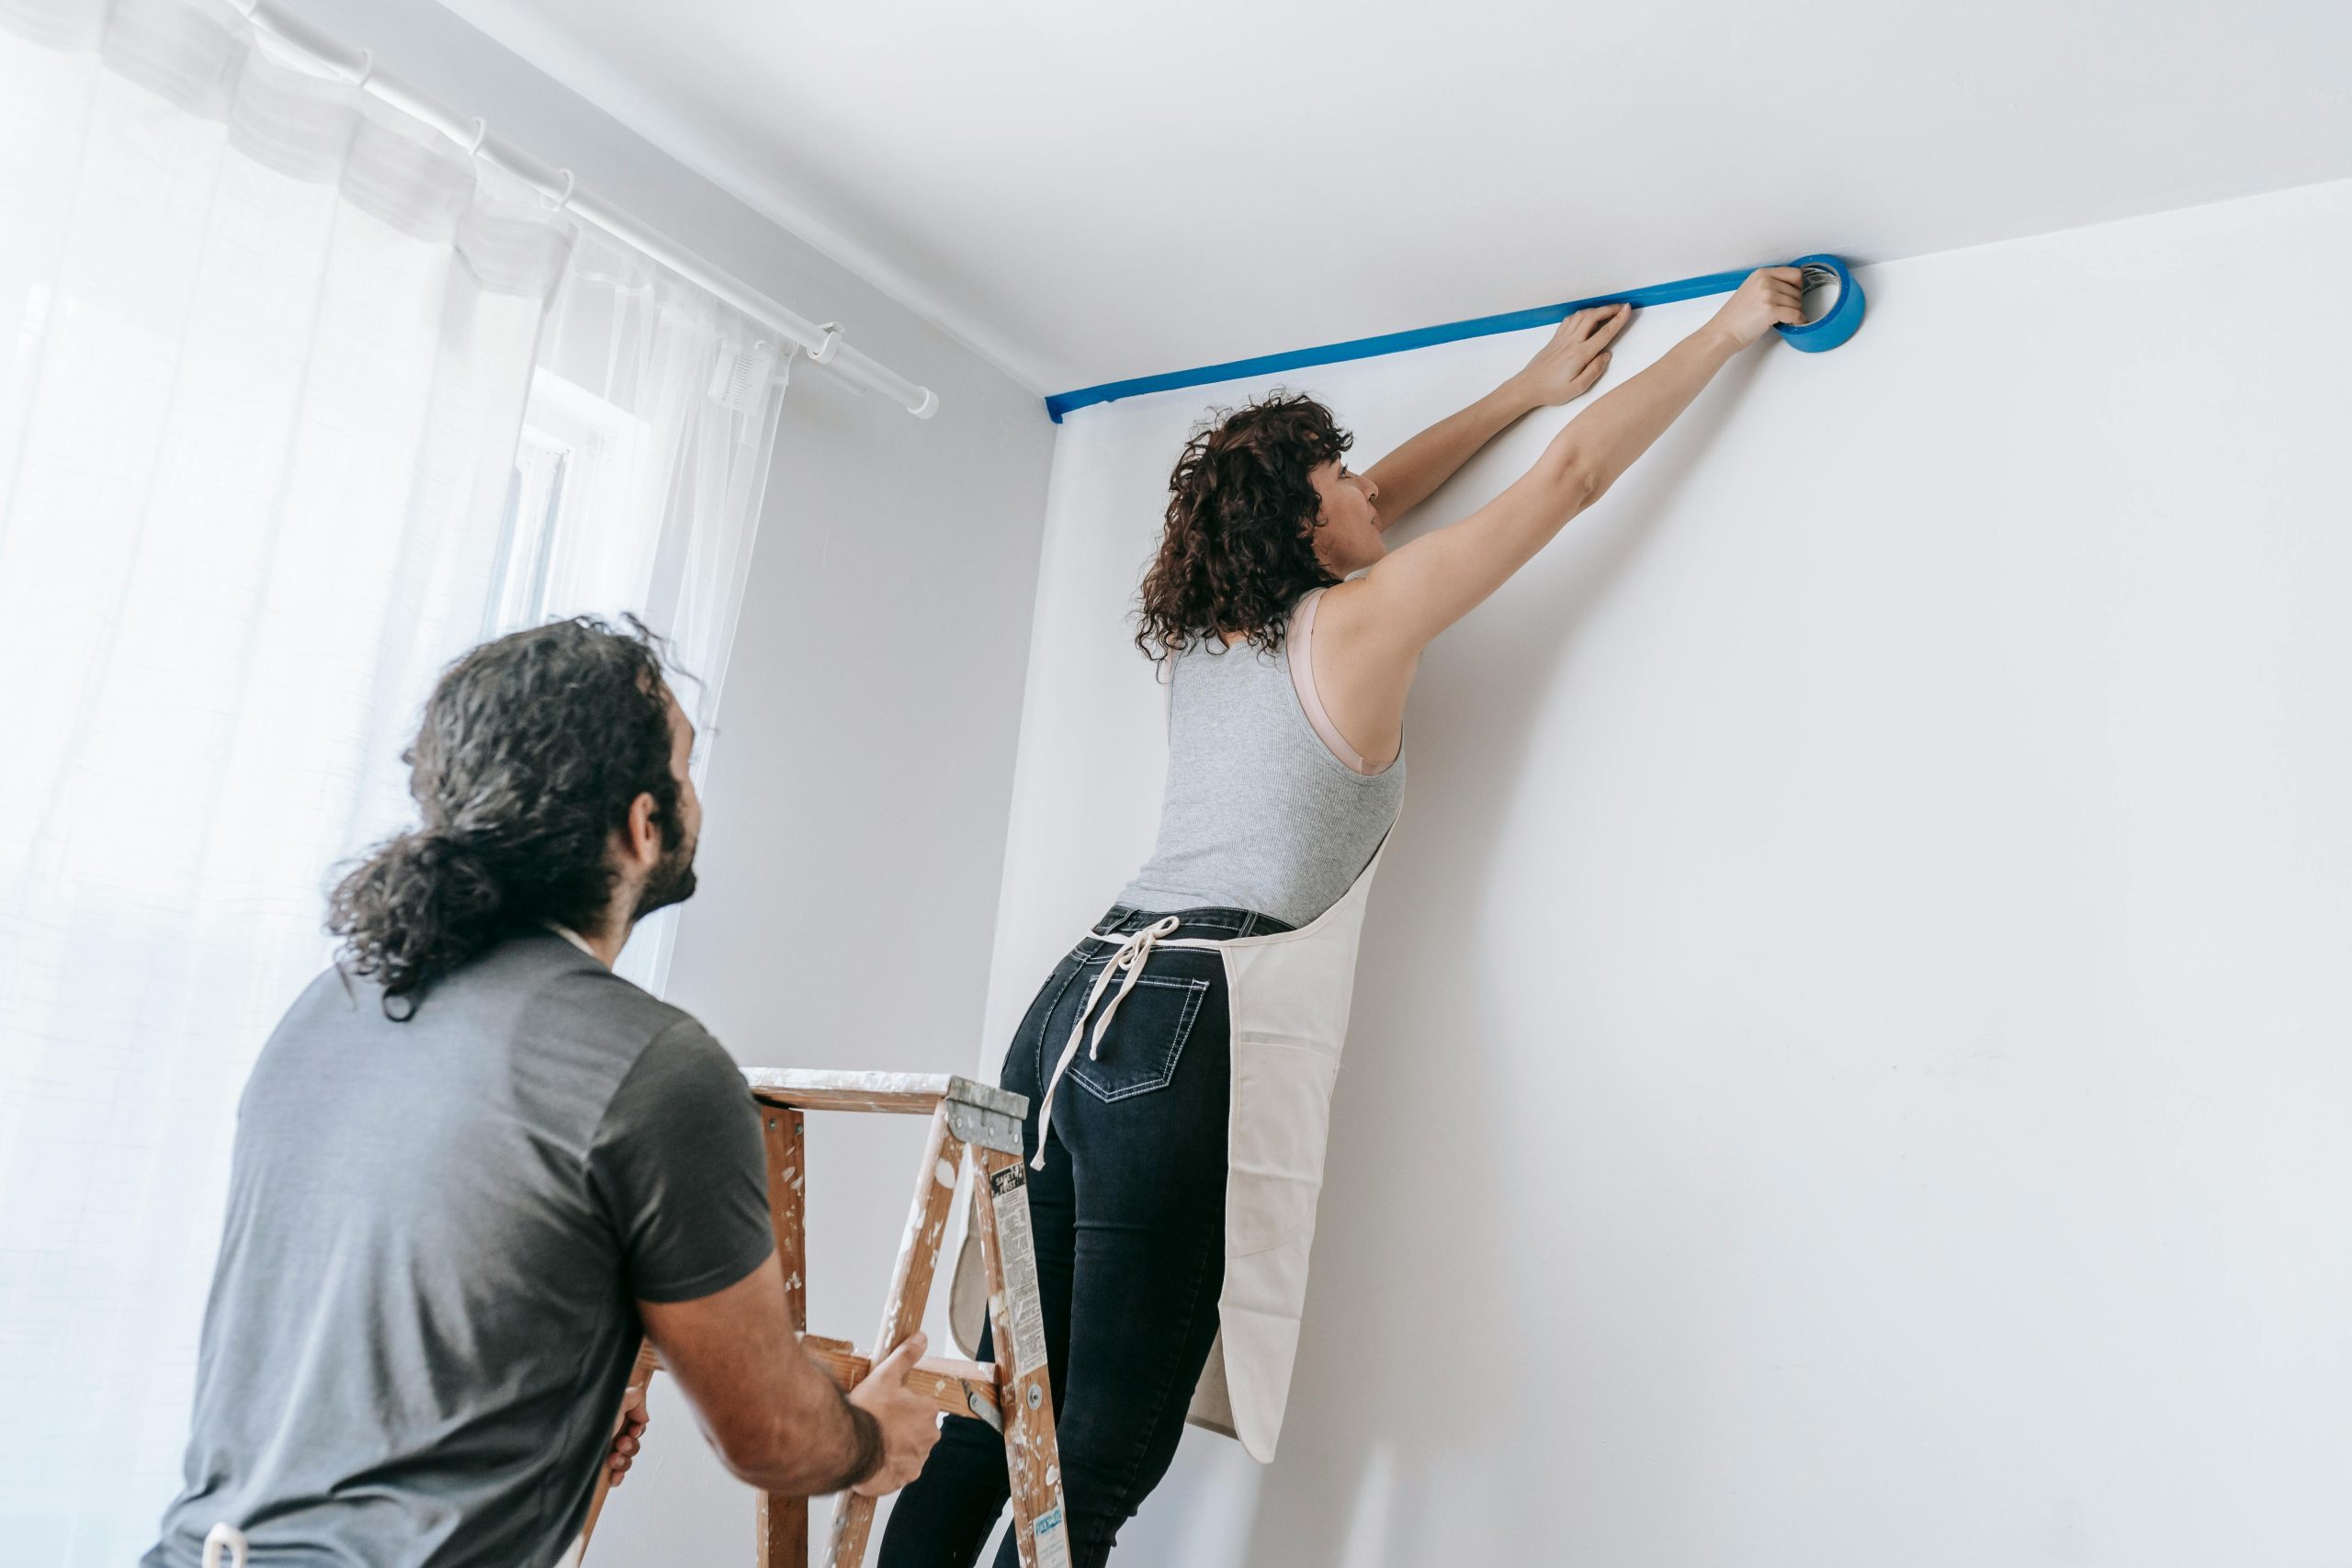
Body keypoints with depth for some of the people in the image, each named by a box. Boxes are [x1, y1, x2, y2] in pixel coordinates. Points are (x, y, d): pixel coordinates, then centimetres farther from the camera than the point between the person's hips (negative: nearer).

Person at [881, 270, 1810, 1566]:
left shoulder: (1204, 631, 17)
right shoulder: (1360, 624, -1)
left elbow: (1370, 507, 33)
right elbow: (1574, 476, 6)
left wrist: (1529, 386, 41)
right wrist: (1727, 330, 19)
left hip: (1073, 1005, 8)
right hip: (1195, 1035, -8)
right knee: (1101, 1454, -1)